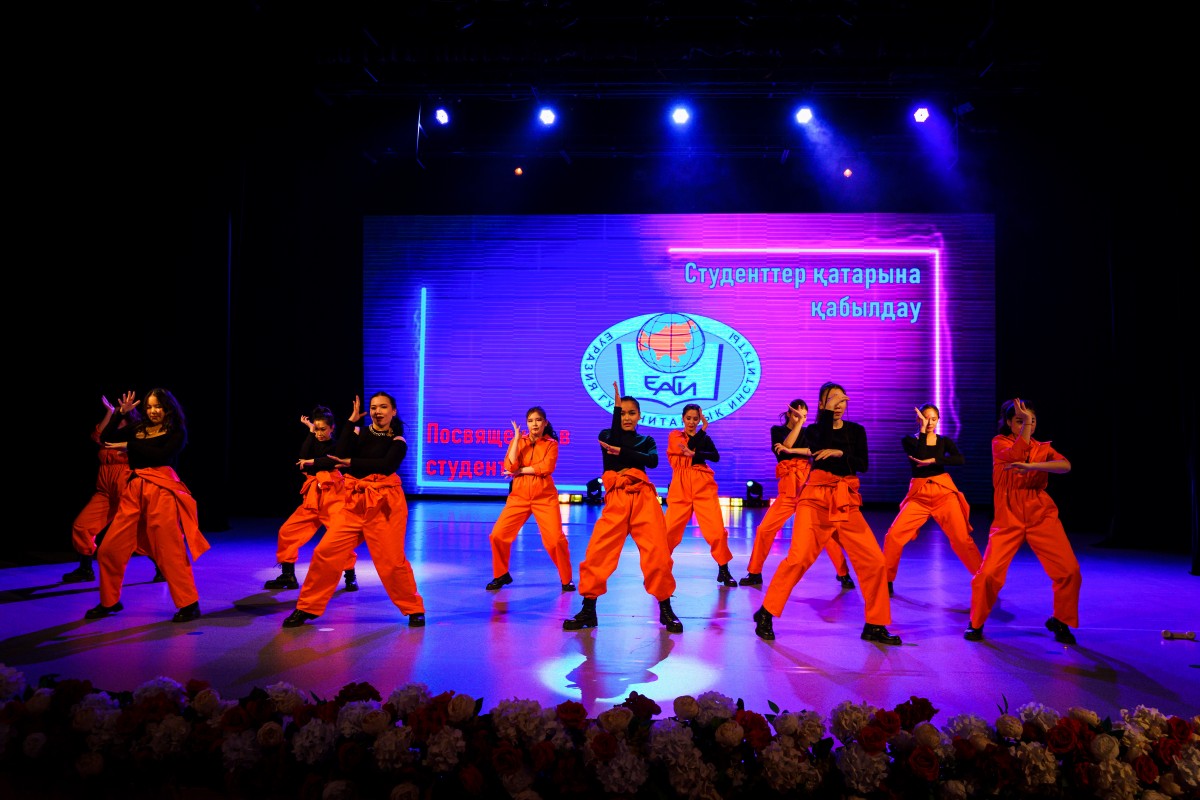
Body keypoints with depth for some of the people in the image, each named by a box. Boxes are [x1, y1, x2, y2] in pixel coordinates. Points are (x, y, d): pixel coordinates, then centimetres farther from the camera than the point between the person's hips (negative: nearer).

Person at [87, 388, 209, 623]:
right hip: (134, 490, 5)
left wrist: (129, 445, -6)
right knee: (110, 548, 5)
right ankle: (109, 601, 24)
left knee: (169, 550, -7)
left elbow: (162, 455, -12)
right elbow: (106, 438, 8)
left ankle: (189, 604, 1)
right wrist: (121, 413, 1)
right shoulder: (137, 429, 17)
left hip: (161, 491, -5)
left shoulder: (176, 432, 4)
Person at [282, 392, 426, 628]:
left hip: (385, 504, -3)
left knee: (391, 560, -7)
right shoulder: (359, 433, 11)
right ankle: (307, 608, 10)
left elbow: (386, 465, -15)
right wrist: (352, 420, -6)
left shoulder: (398, 442, 4)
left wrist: (352, 463, -13)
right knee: (325, 552, -5)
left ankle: (414, 610, 12)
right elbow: (340, 454, -8)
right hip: (354, 502, 3)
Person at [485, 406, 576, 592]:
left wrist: (520, 470, -11)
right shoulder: (517, 441, 7)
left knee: (556, 539, -10)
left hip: (544, 497, -2)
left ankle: (566, 579, 10)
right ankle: (501, 575, 18)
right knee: (498, 535, -4)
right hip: (519, 496, 2)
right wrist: (517, 439, -11)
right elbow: (510, 467, -9)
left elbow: (546, 468, -14)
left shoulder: (551, 444, 3)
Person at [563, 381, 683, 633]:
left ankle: (666, 609, 8)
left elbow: (653, 461, -6)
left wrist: (621, 452, -13)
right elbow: (614, 440, -13)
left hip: (644, 498, 1)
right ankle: (588, 610, 3)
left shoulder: (646, 440, 17)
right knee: (598, 552, -10)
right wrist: (616, 405, -15)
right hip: (616, 500, -1)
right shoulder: (606, 435, 13)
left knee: (658, 553, -8)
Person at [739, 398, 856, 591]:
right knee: (764, 530, -6)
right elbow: (786, 445, -12)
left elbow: (814, 451, -10)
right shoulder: (777, 430, 9)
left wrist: (790, 451, -18)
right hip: (787, 490, 0)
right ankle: (754, 573, 8)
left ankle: (843, 574, 4)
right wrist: (798, 421, -15)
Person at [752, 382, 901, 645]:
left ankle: (875, 626, 9)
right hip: (816, 498, -3)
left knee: (874, 561, -5)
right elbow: (820, 448, -16)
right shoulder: (814, 429, 7)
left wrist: (840, 453, -15)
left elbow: (863, 464, 0)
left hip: (847, 502, 3)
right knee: (798, 558, -14)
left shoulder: (856, 430, 13)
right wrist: (827, 412, -12)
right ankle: (766, 614, -1)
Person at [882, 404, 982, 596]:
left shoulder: (944, 441, 9)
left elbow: (960, 460, -10)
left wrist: (933, 461, -17)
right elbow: (919, 456, -16)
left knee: (962, 538, -7)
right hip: (919, 495, 0)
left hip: (944, 492, 1)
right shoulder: (908, 440, 6)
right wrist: (922, 430, -13)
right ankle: (886, 580, 2)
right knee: (893, 535, -13)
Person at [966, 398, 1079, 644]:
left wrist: (1031, 466, -25)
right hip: (1008, 518, -2)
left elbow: (1065, 466, -12)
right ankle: (976, 623, 12)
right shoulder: (999, 442, 3)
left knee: (1069, 571, -7)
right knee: (989, 573, -11)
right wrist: (1025, 424, -19)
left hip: (1042, 516, 3)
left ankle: (1060, 622, 18)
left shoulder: (1043, 448, 10)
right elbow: (1016, 455, -20)